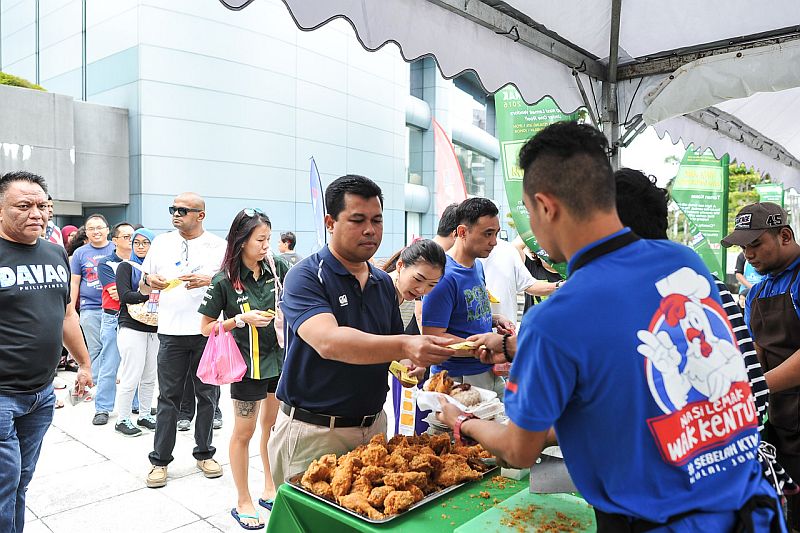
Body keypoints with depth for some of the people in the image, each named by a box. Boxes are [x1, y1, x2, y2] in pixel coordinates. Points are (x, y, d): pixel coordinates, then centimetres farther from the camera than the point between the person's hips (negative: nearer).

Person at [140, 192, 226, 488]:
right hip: (172, 333, 1)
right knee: (168, 397, 6)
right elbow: (143, 289, 15)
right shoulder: (160, 243, 10)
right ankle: (160, 460, 17)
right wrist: (149, 281, -9)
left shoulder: (219, 246, 3)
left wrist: (208, 280, -16)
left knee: (207, 395, 9)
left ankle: (204, 453, 24)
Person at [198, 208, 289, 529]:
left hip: (281, 357, 4)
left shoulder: (277, 266, -3)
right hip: (249, 363, -4)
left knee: (273, 427, 17)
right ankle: (243, 502, 25)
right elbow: (206, 327, -6)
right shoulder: (224, 281, -12)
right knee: (244, 433, 9)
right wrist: (241, 319, -19)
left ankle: (270, 490, 35)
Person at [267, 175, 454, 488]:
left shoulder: (384, 283, 7)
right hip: (313, 431, -6)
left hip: (373, 424, 6)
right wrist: (403, 346, -43)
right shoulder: (306, 277, -14)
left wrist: (402, 365, -7)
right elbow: (328, 341, -31)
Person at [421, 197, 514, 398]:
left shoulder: (477, 266, 8)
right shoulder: (443, 275, -20)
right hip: (458, 380, -8)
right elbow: (433, 337, -24)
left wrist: (495, 319, 3)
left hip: (489, 373, 8)